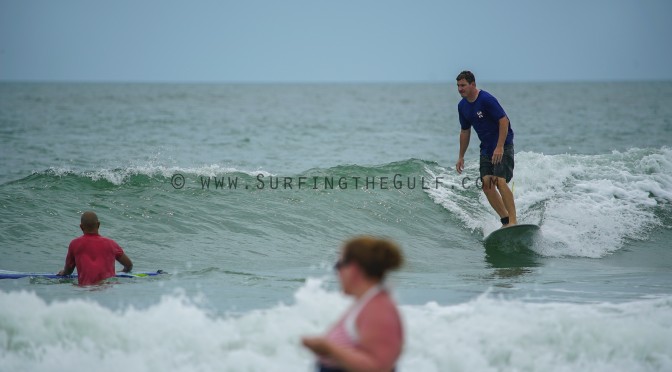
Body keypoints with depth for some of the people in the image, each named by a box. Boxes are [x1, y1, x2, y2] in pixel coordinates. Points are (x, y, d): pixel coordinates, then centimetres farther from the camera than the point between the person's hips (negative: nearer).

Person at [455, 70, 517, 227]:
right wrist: (461, 157, 18)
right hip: (486, 147, 8)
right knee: (486, 184, -4)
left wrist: (500, 147, -26)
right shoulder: (462, 106, 6)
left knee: (500, 181, -20)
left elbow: (504, 121, -21)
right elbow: (465, 131, 18)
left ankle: (513, 221, -19)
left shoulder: (486, 99, -19)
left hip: (503, 145, -8)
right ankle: (506, 220, 2)